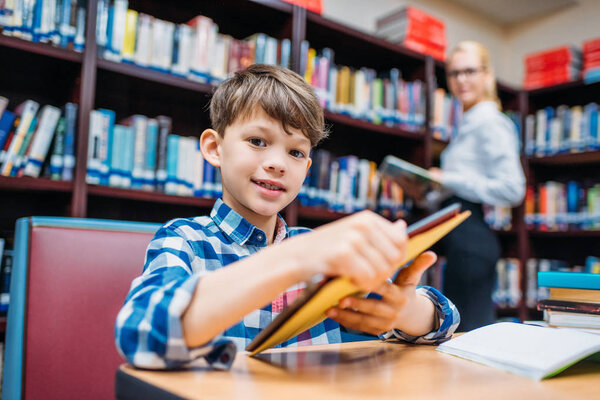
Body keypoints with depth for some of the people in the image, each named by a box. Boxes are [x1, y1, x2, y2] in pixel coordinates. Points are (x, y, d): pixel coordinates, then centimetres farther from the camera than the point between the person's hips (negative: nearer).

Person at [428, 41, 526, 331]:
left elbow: (512, 189, -18)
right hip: (462, 234, 10)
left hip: (470, 234, -10)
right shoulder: (470, 123, 20)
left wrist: (450, 181, -17)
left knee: (466, 331, -5)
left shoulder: (490, 122, -9)